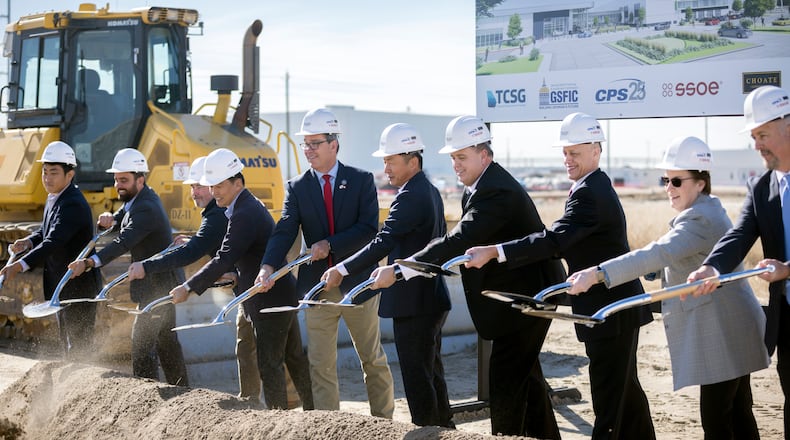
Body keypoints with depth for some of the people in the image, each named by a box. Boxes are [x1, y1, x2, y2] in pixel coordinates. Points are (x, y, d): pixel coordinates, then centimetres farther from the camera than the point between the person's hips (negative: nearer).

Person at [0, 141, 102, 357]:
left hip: (79, 285, -10)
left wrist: (20, 265, -46)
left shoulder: (73, 205, -25)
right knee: (67, 343, 21)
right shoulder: (54, 198, 6)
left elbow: (53, 242, -36)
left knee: (78, 344, -3)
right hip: (61, 286, 10)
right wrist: (29, 241, -8)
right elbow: (46, 231, 15)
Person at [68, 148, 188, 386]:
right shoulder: (137, 199, 8)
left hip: (158, 284, -11)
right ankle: (181, 389, 29)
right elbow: (122, 222, 7)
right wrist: (110, 219, -18)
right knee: (166, 340, 19)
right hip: (162, 281, 11)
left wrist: (89, 262, -49)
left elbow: (124, 242, -37)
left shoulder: (146, 208, -24)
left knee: (142, 342, -12)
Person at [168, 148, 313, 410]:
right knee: (294, 357, 17)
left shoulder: (244, 215, -20)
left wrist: (188, 288, -21)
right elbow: (232, 257, 20)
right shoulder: (250, 206, 12)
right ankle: (313, 411, 25)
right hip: (282, 295, 10)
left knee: (269, 364, -4)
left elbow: (224, 260, -25)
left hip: (269, 301, -10)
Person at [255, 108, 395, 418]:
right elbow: (284, 231, -8)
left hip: (357, 282, -1)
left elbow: (369, 229, -10)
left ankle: (384, 422, 23)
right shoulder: (297, 188, 4)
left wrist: (330, 245, -20)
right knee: (320, 364, 3)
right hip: (317, 285, 2)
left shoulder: (361, 180, 0)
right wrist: (268, 266, -24)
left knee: (373, 358, 10)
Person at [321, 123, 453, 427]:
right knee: (431, 372, 20)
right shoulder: (430, 191, 12)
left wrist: (343, 270, -27)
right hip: (431, 299, 11)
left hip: (413, 303, -11)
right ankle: (444, 428, 30)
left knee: (417, 377, -3)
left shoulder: (410, 196, -19)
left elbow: (383, 242, -28)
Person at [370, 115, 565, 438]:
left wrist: (399, 270, -42)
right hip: (523, 293, 11)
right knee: (525, 375, 21)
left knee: (505, 384, -6)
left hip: (523, 297, -11)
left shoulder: (497, 192, -26)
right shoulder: (480, 187, 7)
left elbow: (459, 241, -37)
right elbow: (463, 240, 9)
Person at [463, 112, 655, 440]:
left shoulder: (589, 193, -20)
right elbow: (567, 242, 16)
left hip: (610, 310, -11)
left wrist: (493, 251, -34)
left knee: (608, 392, -6)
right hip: (618, 305, 11)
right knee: (625, 387, 20)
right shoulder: (596, 186, 12)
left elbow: (555, 240, -31)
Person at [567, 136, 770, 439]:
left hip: (723, 336, -11)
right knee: (737, 415, 16)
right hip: (728, 334, 11)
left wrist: (597, 273, -41)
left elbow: (659, 253, -34)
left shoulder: (701, 219, -20)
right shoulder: (708, 211, 16)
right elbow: (672, 259, 24)